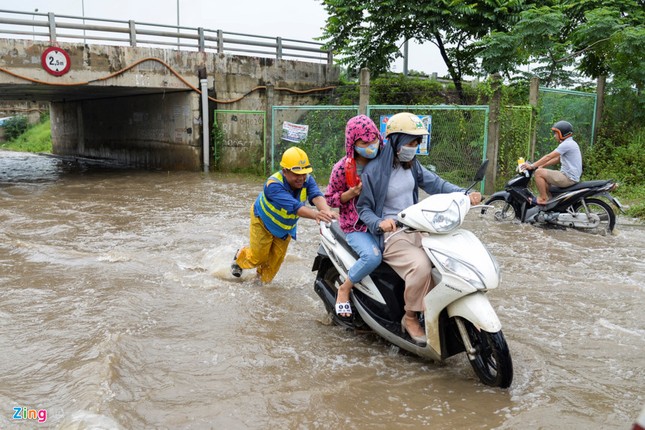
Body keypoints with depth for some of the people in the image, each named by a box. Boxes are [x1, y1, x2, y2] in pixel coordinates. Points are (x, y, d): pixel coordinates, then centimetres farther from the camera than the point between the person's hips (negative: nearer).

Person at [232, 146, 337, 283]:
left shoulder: (307, 179, -26)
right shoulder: (273, 185, -41)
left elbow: (316, 195, -45)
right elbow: (293, 206, -54)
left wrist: (326, 211, -67)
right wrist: (316, 214, -71)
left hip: (286, 227, 5)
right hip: (264, 221, -4)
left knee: (277, 258, 12)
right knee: (259, 255, 7)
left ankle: (264, 279, 43)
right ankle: (239, 257, 41)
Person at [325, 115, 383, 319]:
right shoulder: (343, 168, -10)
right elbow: (330, 198, 0)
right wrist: (350, 193, -18)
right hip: (355, 226, -4)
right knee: (372, 256, -31)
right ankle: (344, 288, -5)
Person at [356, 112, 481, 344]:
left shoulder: (411, 164, 9)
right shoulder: (373, 171, -10)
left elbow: (435, 183, 6)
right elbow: (363, 207, -6)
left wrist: (465, 194, -10)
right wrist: (379, 222, -27)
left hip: (417, 229, 7)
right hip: (391, 234, -7)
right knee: (421, 266, -32)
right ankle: (411, 318, -8)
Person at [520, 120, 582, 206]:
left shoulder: (566, 144, -16)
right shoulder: (570, 143, 18)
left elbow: (548, 157, -19)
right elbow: (557, 159, 20)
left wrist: (532, 166, -17)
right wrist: (541, 166, 13)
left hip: (569, 178, -11)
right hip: (572, 177, 11)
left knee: (538, 173, -16)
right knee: (543, 176, 21)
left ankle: (543, 199, -11)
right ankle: (549, 197, 17)